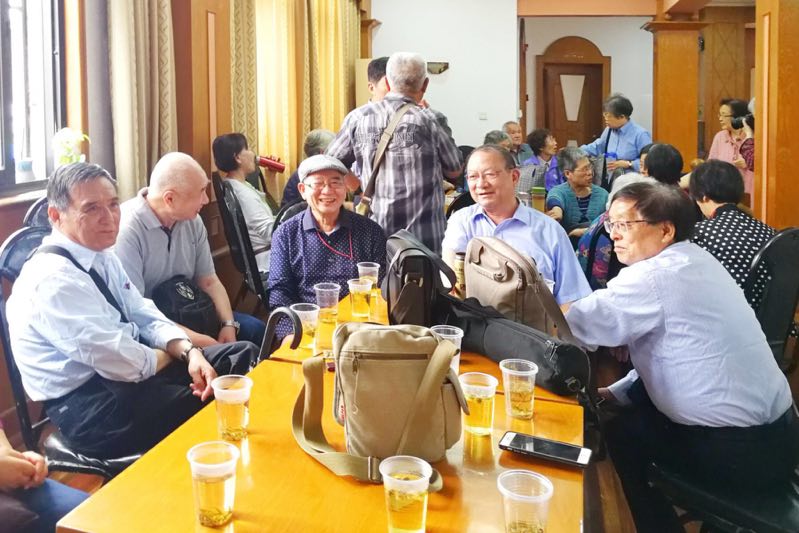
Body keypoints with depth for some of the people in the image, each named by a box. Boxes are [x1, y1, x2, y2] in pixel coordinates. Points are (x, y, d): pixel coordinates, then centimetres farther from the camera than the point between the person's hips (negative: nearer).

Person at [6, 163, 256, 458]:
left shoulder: (102, 254, 5)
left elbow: (143, 315, 8)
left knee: (243, 355, 2)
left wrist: (189, 352, -11)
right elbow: (126, 364, -26)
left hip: (125, 371, 9)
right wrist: (176, 354, -6)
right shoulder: (54, 280, -24)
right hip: (89, 407, -9)